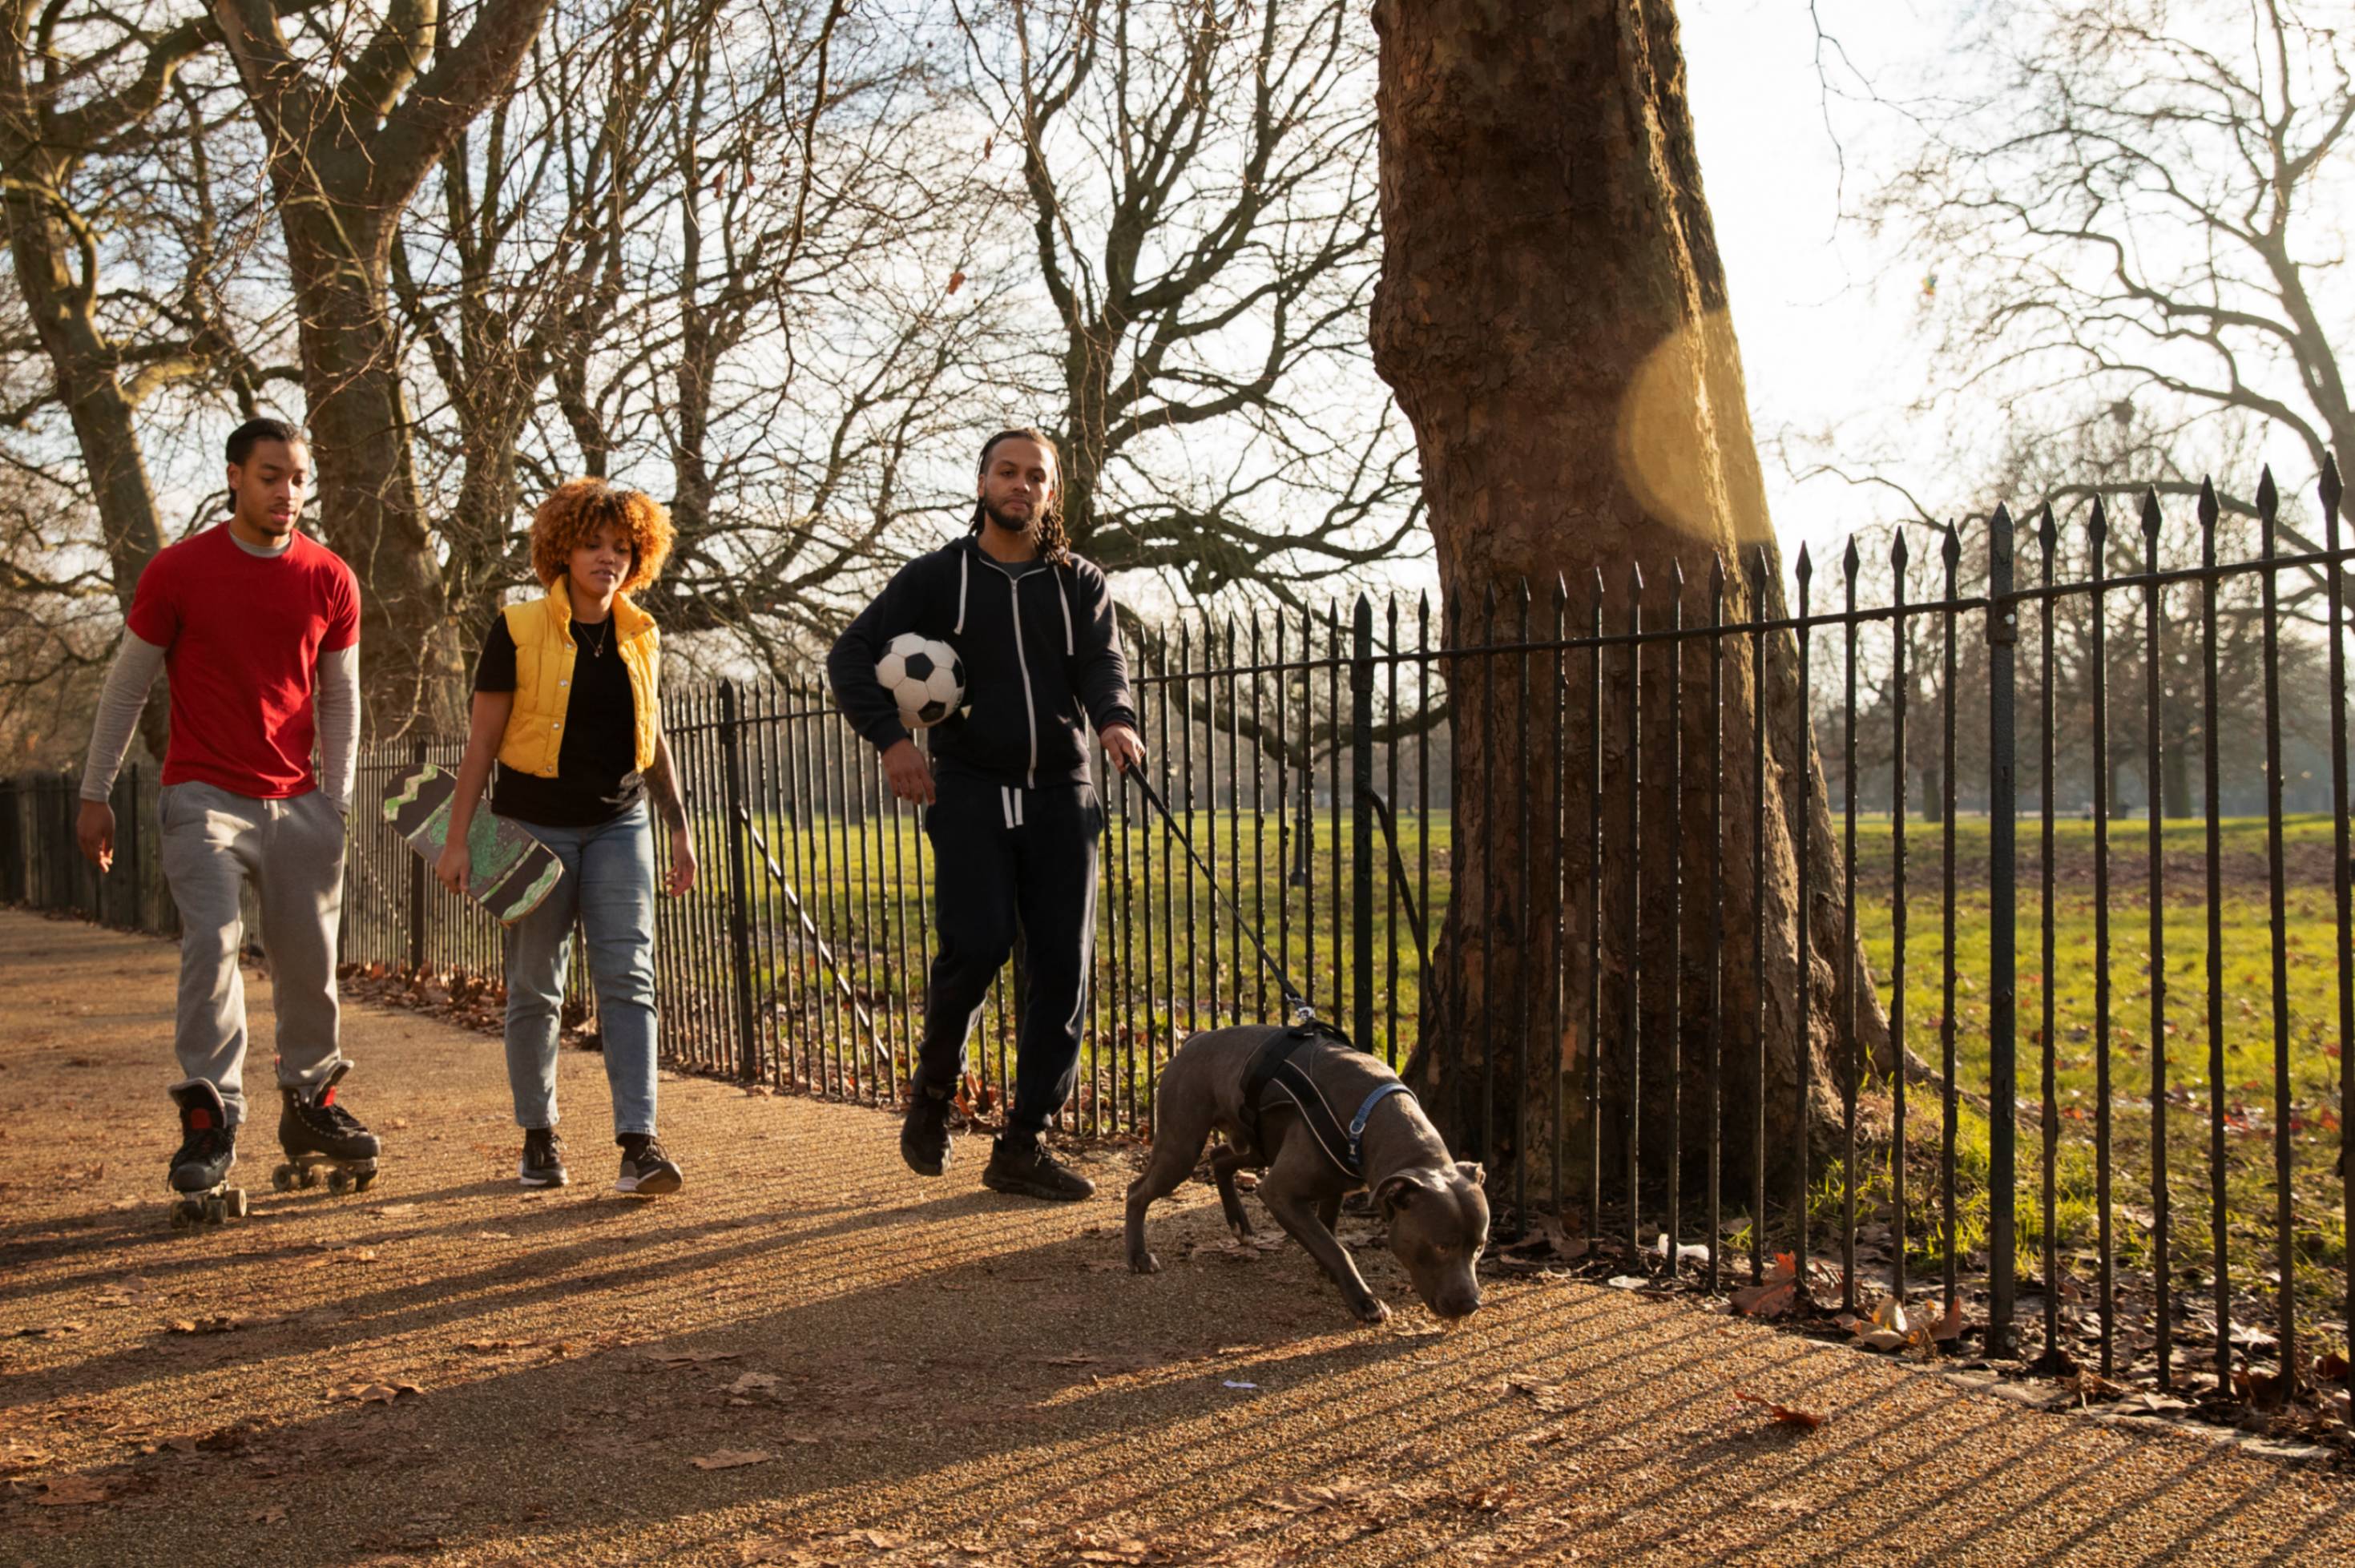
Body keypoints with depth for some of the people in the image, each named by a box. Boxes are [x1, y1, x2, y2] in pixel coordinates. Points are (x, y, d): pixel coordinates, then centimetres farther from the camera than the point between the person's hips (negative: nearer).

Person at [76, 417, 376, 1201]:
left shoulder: (330, 580, 3)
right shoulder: (178, 570, -3)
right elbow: (126, 685, 5)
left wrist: (337, 800, 9)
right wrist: (95, 794, 6)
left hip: (298, 802, 3)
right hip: (205, 796, -3)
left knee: (310, 958, 5)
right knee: (212, 941, -15)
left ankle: (309, 1102, 22)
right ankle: (209, 1118, -8)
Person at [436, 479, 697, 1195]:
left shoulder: (640, 637, 6)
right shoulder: (517, 630, -6)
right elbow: (482, 739, -5)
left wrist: (679, 828, 14)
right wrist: (458, 838, -7)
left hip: (619, 827, 3)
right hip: (536, 827, -3)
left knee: (628, 980, -8)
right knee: (535, 988, 6)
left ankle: (639, 1144, -12)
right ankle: (539, 1137, 21)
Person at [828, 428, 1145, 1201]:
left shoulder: (1080, 584, 12)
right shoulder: (938, 577, 7)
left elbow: (1102, 662, -4)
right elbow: (851, 657, 3)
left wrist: (1115, 718, -28)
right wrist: (890, 736, -13)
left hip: (1060, 796, 3)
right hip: (970, 791, -2)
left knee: (1062, 966, -2)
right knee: (976, 945, -19)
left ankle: (1022, 1146, 7)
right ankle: (933, 1092, 9)